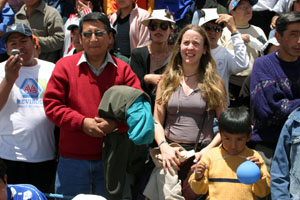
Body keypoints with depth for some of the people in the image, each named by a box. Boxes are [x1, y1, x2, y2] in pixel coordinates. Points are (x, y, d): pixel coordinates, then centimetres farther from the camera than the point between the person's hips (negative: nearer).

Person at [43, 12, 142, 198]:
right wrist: (82, 122, -14)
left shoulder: (123, 69, 3)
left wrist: (116, 124, -18)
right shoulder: (65, 65, 1)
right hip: (72, 160, -1)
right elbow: (51, 104, -3)